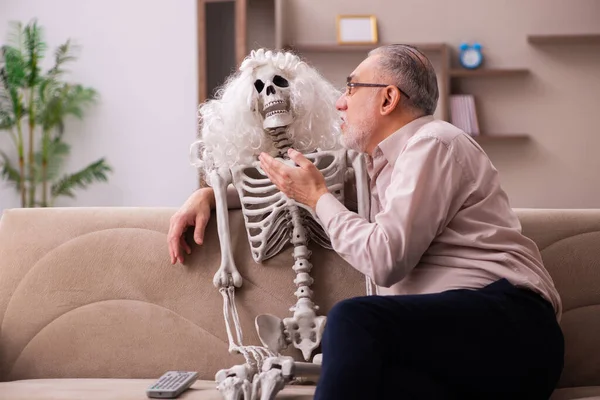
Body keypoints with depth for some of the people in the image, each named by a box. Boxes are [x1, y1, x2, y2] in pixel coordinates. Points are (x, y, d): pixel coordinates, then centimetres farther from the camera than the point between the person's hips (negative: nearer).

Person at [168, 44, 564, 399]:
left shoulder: (433, 143, -4)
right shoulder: (376, 162, 23)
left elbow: (385, 260, -15)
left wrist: (317, 196, -2)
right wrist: (209, 194, 22)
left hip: (510, 320, -7)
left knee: (354, 318, -32)